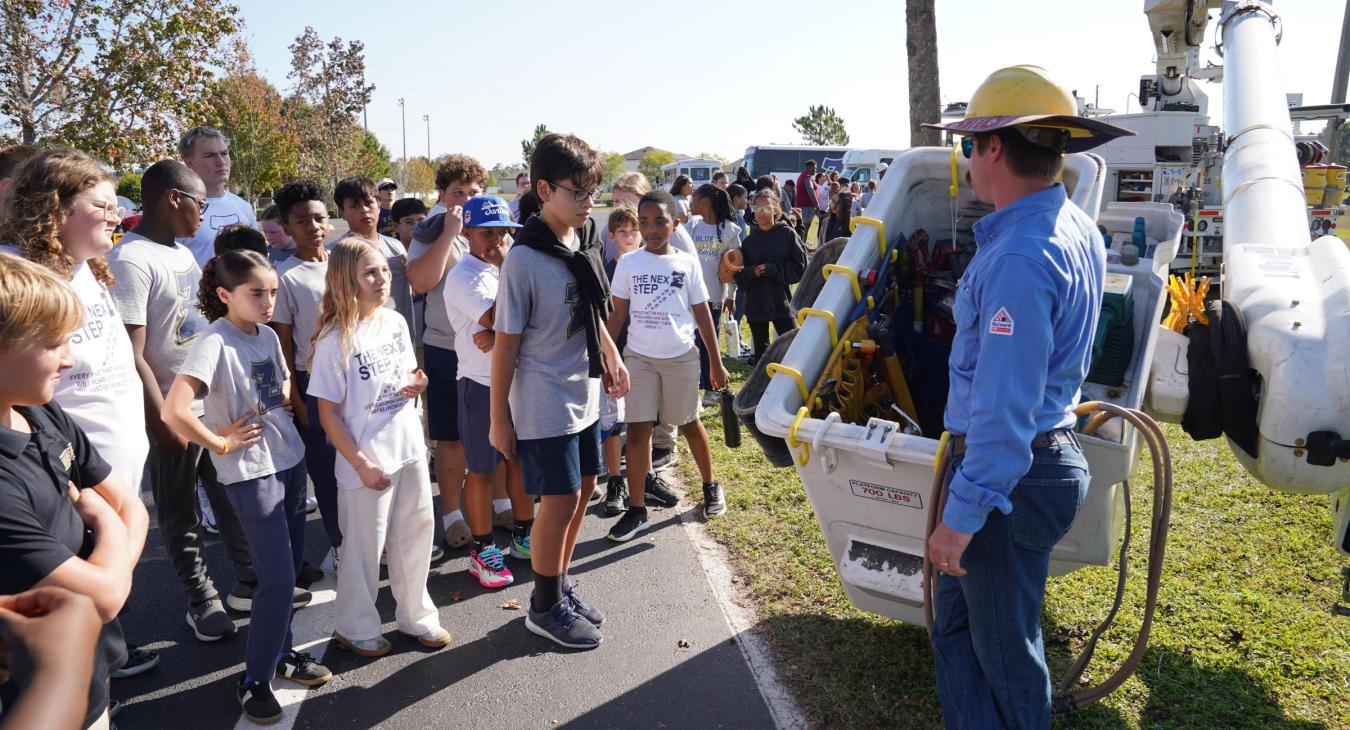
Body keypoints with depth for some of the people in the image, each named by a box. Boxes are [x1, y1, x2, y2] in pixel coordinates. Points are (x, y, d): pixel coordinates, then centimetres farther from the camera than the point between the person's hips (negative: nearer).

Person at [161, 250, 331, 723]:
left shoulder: (268, 335, 5)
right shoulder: (214, 343, -18)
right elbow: (173, 411, -28)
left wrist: (287, 398, 7)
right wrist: (222, 444, -17)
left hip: (290, 461, 7)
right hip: (251, 473, -7)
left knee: (291, 567, 16)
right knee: (278, 578, -4)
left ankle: (281, 651, 35)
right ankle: (254, 680, 13)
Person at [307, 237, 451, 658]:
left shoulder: (395, 323, 1)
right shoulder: (335, 340, -16)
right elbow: (328, 414, -13)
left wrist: (417, 383, -7)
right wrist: (362, 465, -16)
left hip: (409, 447, 6)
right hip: (367, 459, -6)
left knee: (417, 531, 15)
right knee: (364, 547, 8)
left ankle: (416, 616, 34)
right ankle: (355, 628, 30)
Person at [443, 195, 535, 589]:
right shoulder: (463, 276, -13)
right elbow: (498, 319, -25)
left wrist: (497, 336, -19)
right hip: (482, 384, -6)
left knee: (521, 459, 15)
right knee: (483, 469, 5)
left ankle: (523, 535, 32)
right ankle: (483, 550, 19)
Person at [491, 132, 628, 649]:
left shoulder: (585, 241, 2)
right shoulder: (525, 259, -19)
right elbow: (505, 342, -15)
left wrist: (611, 356, 11)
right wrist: (499, 418, -12)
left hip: (583, 394, 7)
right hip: (543, 403, -7)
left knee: (583, 490, 15)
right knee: (560, 500, 0)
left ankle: (561, 586, 35)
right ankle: (545, 607, 21)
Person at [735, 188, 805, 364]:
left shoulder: (788, 234, -2)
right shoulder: (749, 240, 6)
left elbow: (800, 267, -6)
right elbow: (740, 276, 6)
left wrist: (771, 269, -15)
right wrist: (752, 272, -15)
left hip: (782, 303, -3)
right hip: (755, 305, 3)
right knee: (760, 350, 12)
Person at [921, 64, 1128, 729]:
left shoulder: (1019, 257, -25)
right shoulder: (1077, 229, 7)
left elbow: (1004, 409, -26)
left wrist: (962, 515, -22)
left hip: (1009, 473, -10)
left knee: (1003, 649, 10)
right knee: (954, 627, 20)